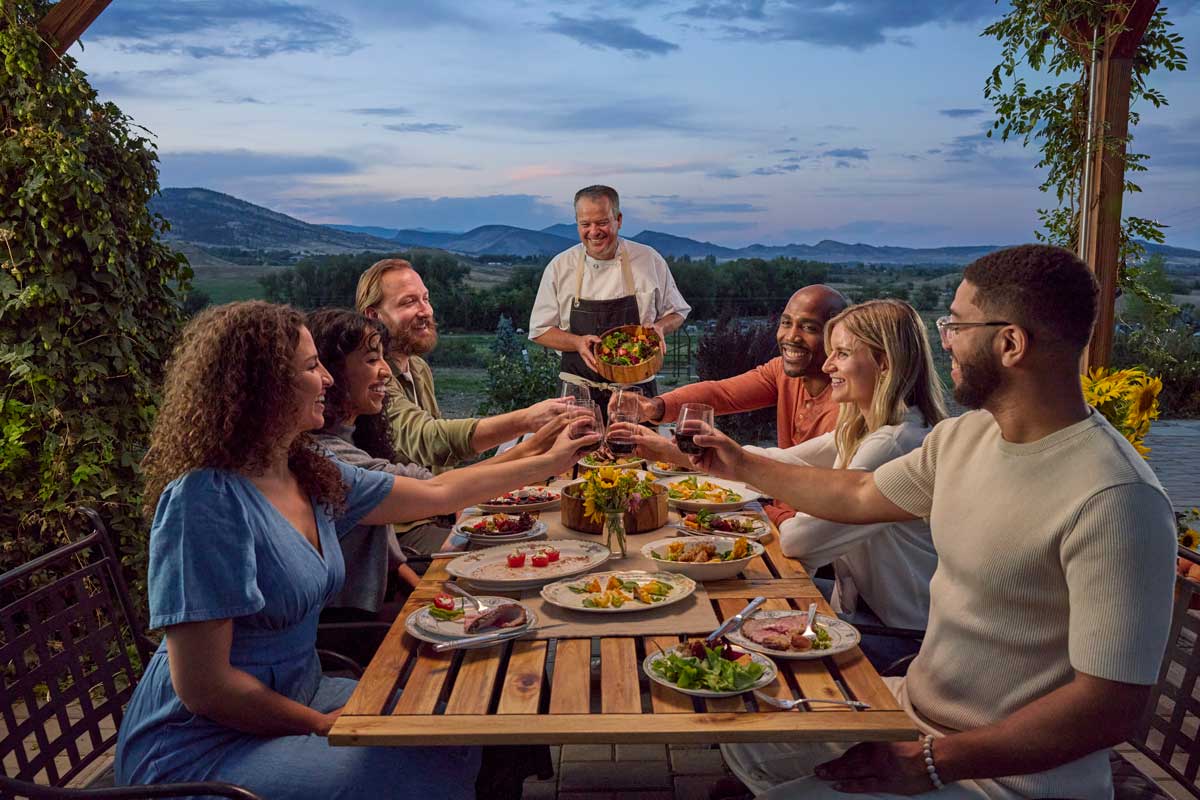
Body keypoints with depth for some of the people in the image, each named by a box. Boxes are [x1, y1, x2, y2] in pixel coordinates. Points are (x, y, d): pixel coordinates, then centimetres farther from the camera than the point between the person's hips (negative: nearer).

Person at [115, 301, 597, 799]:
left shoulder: (312, 477, 0)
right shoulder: (205, 501, -25)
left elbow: (437, 493, 11)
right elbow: (202, 685, -24)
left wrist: (548, 463, 16)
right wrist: (320, 725, -13)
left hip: (295, 697, 8)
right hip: (200, 744, -8)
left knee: (455, 739, 3)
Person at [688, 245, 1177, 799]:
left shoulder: (1114, 499, -26)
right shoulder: (962, 435, -1)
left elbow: (1112, 706, -25)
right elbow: (859, 496, 15)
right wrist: (742, 465, 20)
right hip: (915, 709, 8)